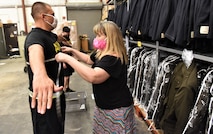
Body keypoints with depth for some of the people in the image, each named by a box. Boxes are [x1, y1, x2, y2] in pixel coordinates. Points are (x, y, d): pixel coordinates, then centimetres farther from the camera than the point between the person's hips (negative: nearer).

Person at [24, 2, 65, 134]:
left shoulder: (50, 35, 7)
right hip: (45, 97, -9)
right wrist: (40, 74, -68)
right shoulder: (35, 36, -23)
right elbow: (35, 51, -52)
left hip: (56, 92, 9)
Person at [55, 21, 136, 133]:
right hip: (103, 105, 9)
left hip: (117, 109, -9)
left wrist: (67, 58, -35)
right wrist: (72, 51, 13)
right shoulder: (101, 53, 3)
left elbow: (93, 77, -42)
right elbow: (88, 59, 25)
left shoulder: (114, 58, -28)